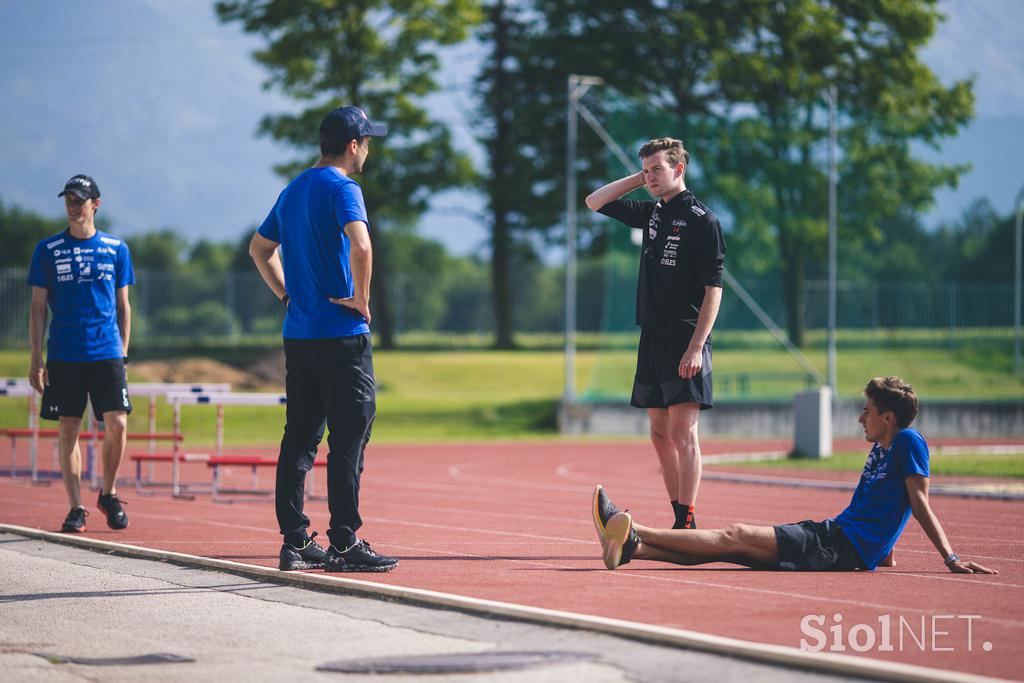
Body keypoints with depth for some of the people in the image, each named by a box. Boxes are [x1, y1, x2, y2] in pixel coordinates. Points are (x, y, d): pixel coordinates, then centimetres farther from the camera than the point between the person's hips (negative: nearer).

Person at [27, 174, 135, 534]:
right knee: (68, 430, 0)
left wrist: (123, 355, 7)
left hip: (107, 354, 0)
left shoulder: (116, 249, 7)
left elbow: (123, 306, 13)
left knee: (117, 424, -9)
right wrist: (36, 359, -1)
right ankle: (76, 508, 7)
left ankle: (108, 493, 12)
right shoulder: (48, 249, 4)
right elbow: (38, 307, 5)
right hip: (64, 356, 0)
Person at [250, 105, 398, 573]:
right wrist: (361, 300, -15)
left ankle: (294, 542, 9)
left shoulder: (294, 189, 16)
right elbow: (360, 244, -27)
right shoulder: (341, 187, -10)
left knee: (299, 438, 9)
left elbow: (259, 248, 26)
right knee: (349, 438, -5)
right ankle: (344, 544, -6)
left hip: (297, 336, 8)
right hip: (341, 335, -8)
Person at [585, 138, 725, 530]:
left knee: (682, 432, -12)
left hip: (685, 341, -8)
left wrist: (696, 347, -19)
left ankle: (687, 524, -14)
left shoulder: (701, 220, -8)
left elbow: (713, 288, -12)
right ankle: (679, 522, 13)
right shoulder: (651, 214, 14)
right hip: (652, 340, 8)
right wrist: (638, 179, 12)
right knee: (660, 434, 8)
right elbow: (595, 203, 25)